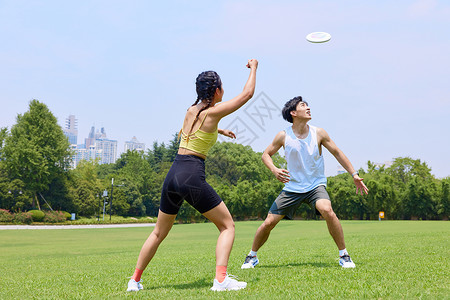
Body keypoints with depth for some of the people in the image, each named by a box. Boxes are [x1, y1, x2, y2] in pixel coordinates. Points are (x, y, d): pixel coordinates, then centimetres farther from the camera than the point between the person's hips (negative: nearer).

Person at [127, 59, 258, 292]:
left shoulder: (191, 111, 14)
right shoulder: (213, 112, -5)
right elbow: (247, 93, 3)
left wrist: (219, 130, 46)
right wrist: (253, 68, 17)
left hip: (173, 175, 7)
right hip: (192, 176, -7)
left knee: (159, 232, 20)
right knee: (227, 225, 5)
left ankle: (135, 280, 25)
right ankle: (221, 279, -9)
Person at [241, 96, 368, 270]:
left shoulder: (318, 133, -5)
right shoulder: (283, 136, -6)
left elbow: (337, 153, 6)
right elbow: (266, 154, 6)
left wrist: (354, 175, 5)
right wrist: (274, 170, -15)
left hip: (316, 185, -1)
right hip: (292, 187, 1)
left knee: (327, 211, -31)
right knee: (268, 223, -4)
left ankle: (343, 255, -14)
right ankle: (252, 257, 21)